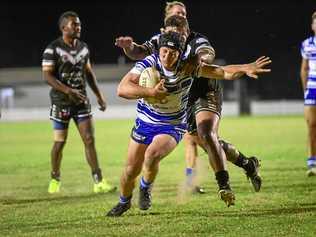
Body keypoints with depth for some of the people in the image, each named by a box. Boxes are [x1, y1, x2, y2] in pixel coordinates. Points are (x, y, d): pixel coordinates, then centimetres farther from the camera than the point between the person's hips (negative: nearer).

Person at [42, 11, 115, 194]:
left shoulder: (83, 47, 8)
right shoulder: (53, 49, -11)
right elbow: (47, 76, -17)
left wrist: (99, 95, 14)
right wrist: (68, 91, -26)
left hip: (81, 100, 4)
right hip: (61, 102, -4)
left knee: (89, 139, -4)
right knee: (60, 142, 3)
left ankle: (99, 182, -5)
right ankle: (55, 179, 22)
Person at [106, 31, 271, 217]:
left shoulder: (188, 67, -17)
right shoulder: (148, 64, -21)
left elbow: (224, 72, -16)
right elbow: (122, 89, -31)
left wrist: (245, 69, -35)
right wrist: (151, 92, -42)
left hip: (172, 126, -1)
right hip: (145, 123, 1)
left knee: (152, 155, -28)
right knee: (131, 170, 5)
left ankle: (146, 187, 4)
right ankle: (124, 202, 37)